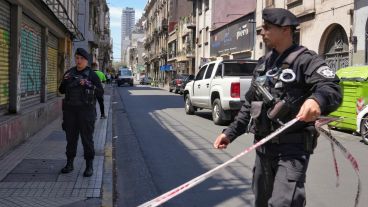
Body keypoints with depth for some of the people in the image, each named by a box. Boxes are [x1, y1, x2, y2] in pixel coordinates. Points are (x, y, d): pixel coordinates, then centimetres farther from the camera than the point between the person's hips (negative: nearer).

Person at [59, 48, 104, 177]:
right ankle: (69, 164, 21)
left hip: (86, 110, -4)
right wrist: (65, 81, -10)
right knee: (71, 137, 9)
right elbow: (62, 90, 11)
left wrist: (88, 85, -21)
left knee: (87, 138, -2)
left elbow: (100, 93, -6)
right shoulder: (69, 73, 7)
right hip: (70, 110, 4)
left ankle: (89, 166, 6)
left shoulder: (92, 75, -4)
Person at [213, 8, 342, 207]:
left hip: (292, 147, -8)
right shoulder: (263, 63, 13)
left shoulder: (306, 60, -10)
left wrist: (317, 99, -48)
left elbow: (332, 88, -26)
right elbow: (250, 103, 19)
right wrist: (231, 132, 14)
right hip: (263, 146, 8)